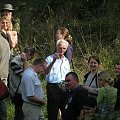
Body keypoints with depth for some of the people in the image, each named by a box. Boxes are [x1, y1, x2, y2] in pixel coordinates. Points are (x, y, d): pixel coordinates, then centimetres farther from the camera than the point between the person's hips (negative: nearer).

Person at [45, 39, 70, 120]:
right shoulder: (50, 58, -1)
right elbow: (46, 72, -18)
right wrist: (54, 60, -27)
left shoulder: (66, 60, 17)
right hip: (53, 87, -5)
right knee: (52, 111, -2)